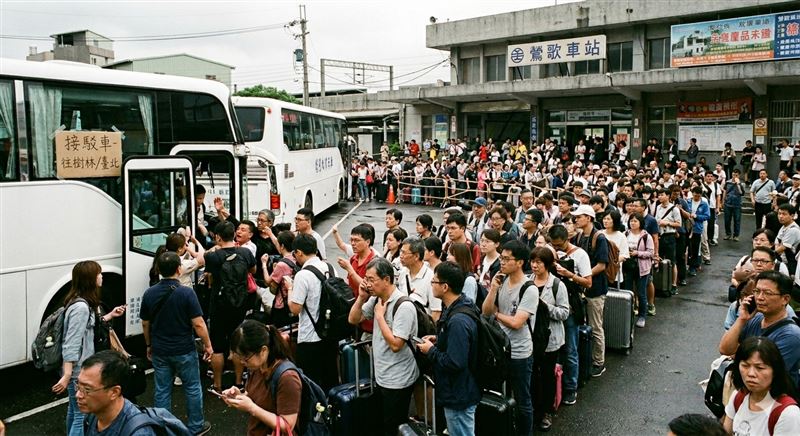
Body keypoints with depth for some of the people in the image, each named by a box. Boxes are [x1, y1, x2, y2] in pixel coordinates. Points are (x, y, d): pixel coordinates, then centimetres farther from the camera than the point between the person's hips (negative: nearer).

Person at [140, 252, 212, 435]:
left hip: (160, 351, 4)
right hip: (184, 351, -4)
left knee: (162, 391, 12)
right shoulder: (186, 292, -18)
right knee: (192, 388, 12)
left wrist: (149, 346, 20)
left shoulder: (149, 293, -3)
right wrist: (208, 345, -5)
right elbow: (198, 324, -17)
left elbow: (145, 324, 6)